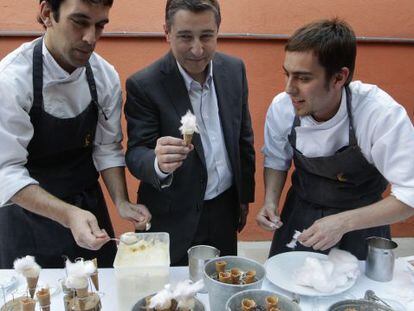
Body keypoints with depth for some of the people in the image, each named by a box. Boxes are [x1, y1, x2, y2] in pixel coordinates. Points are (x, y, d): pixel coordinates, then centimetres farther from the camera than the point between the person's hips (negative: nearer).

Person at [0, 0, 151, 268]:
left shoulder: (105, 77, -10)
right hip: (30, 213, -3)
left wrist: (121, 202, -17)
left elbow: (107, 148, -3)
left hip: (89, 208, 4)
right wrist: (68, 215, -36)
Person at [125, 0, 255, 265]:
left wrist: (245, 195, 11)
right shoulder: (144, 85, -17)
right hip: (173, 220, -4)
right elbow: (136, 154, -16)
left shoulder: (235, 69, -3)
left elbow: (244, 137, 6)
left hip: (225, 210, 4)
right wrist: (159, 163, -39)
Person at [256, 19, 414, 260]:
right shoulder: (281, 107, -17)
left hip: (362, 220, -2)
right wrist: (270, 202, -15)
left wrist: (343, 222, -32)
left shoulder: (382, 114, -28)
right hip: (299, 215, 3)